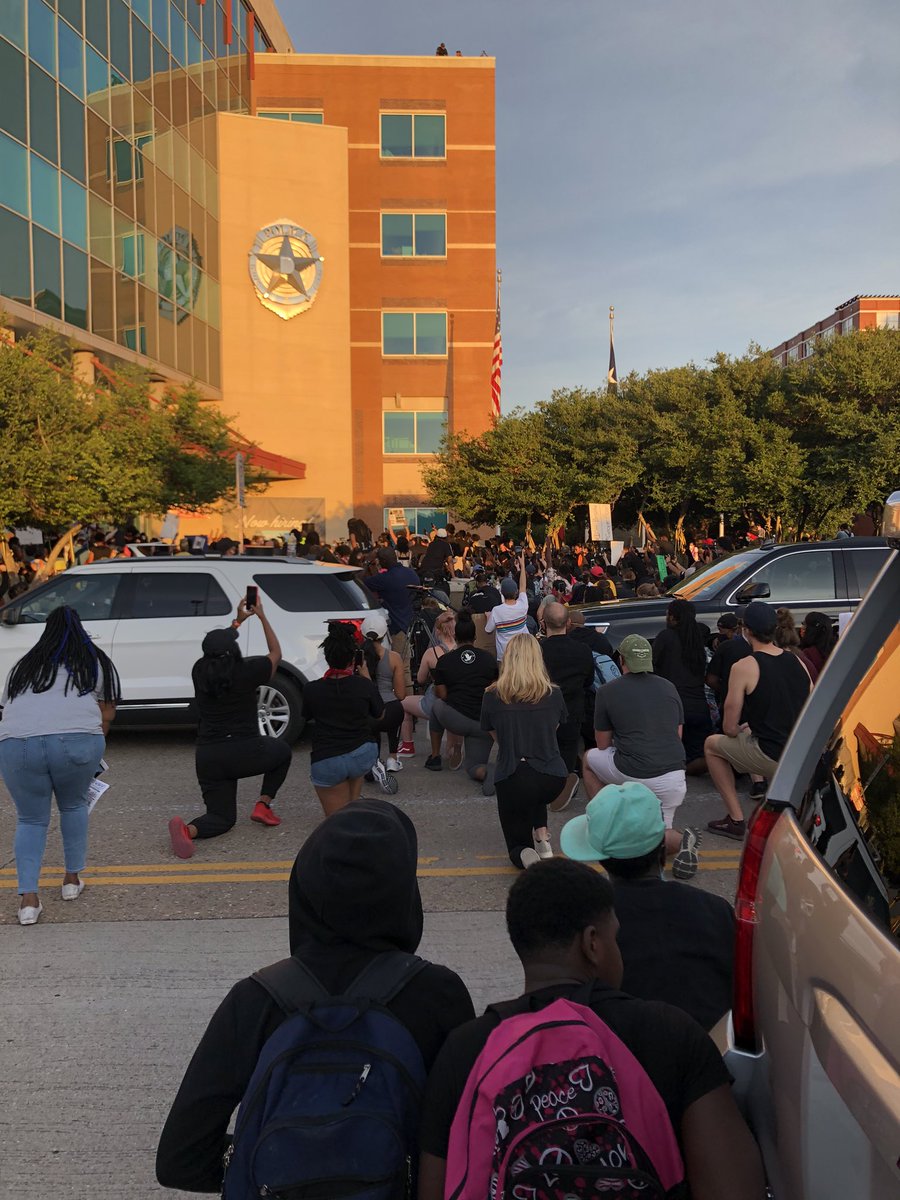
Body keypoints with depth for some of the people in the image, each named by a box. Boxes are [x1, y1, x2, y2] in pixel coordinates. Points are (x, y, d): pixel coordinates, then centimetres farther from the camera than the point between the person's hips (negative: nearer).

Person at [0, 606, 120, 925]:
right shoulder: (95, 661, 21)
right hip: (77, 741, -1)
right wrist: (92, 753, 28)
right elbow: (107, 714, 18)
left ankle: (28, 898, 7)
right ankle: (72, 879, 32)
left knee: (30, 819, 18)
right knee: (73, 806, 25)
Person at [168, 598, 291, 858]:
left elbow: (216, 648, 24)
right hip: (246, 753, -3)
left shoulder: (199, 671, 0)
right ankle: (263, 805, 15)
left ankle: (187, 829, -20)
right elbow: (276, 653, 10)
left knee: (222, 816, 14)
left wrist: (239, 620, 31)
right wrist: (262, 617, 17)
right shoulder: (247, 671, -11)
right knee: (282, 750, 29)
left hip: (207, 758, 4)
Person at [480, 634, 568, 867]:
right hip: (553, 779, 2)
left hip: (511, 780, -2)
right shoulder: (553, 694, 0)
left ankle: (525, 856, -13)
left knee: (517, 844, 21)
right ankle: (542, 837, 17)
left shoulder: (492, 697, -3)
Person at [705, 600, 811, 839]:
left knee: (712, 744, 18)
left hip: (772, 758, -7)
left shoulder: (743, 667, -11)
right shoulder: (797, 662, 7)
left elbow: (730, 728, -6)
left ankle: (736, 819, 13)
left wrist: (740, 730, 18)